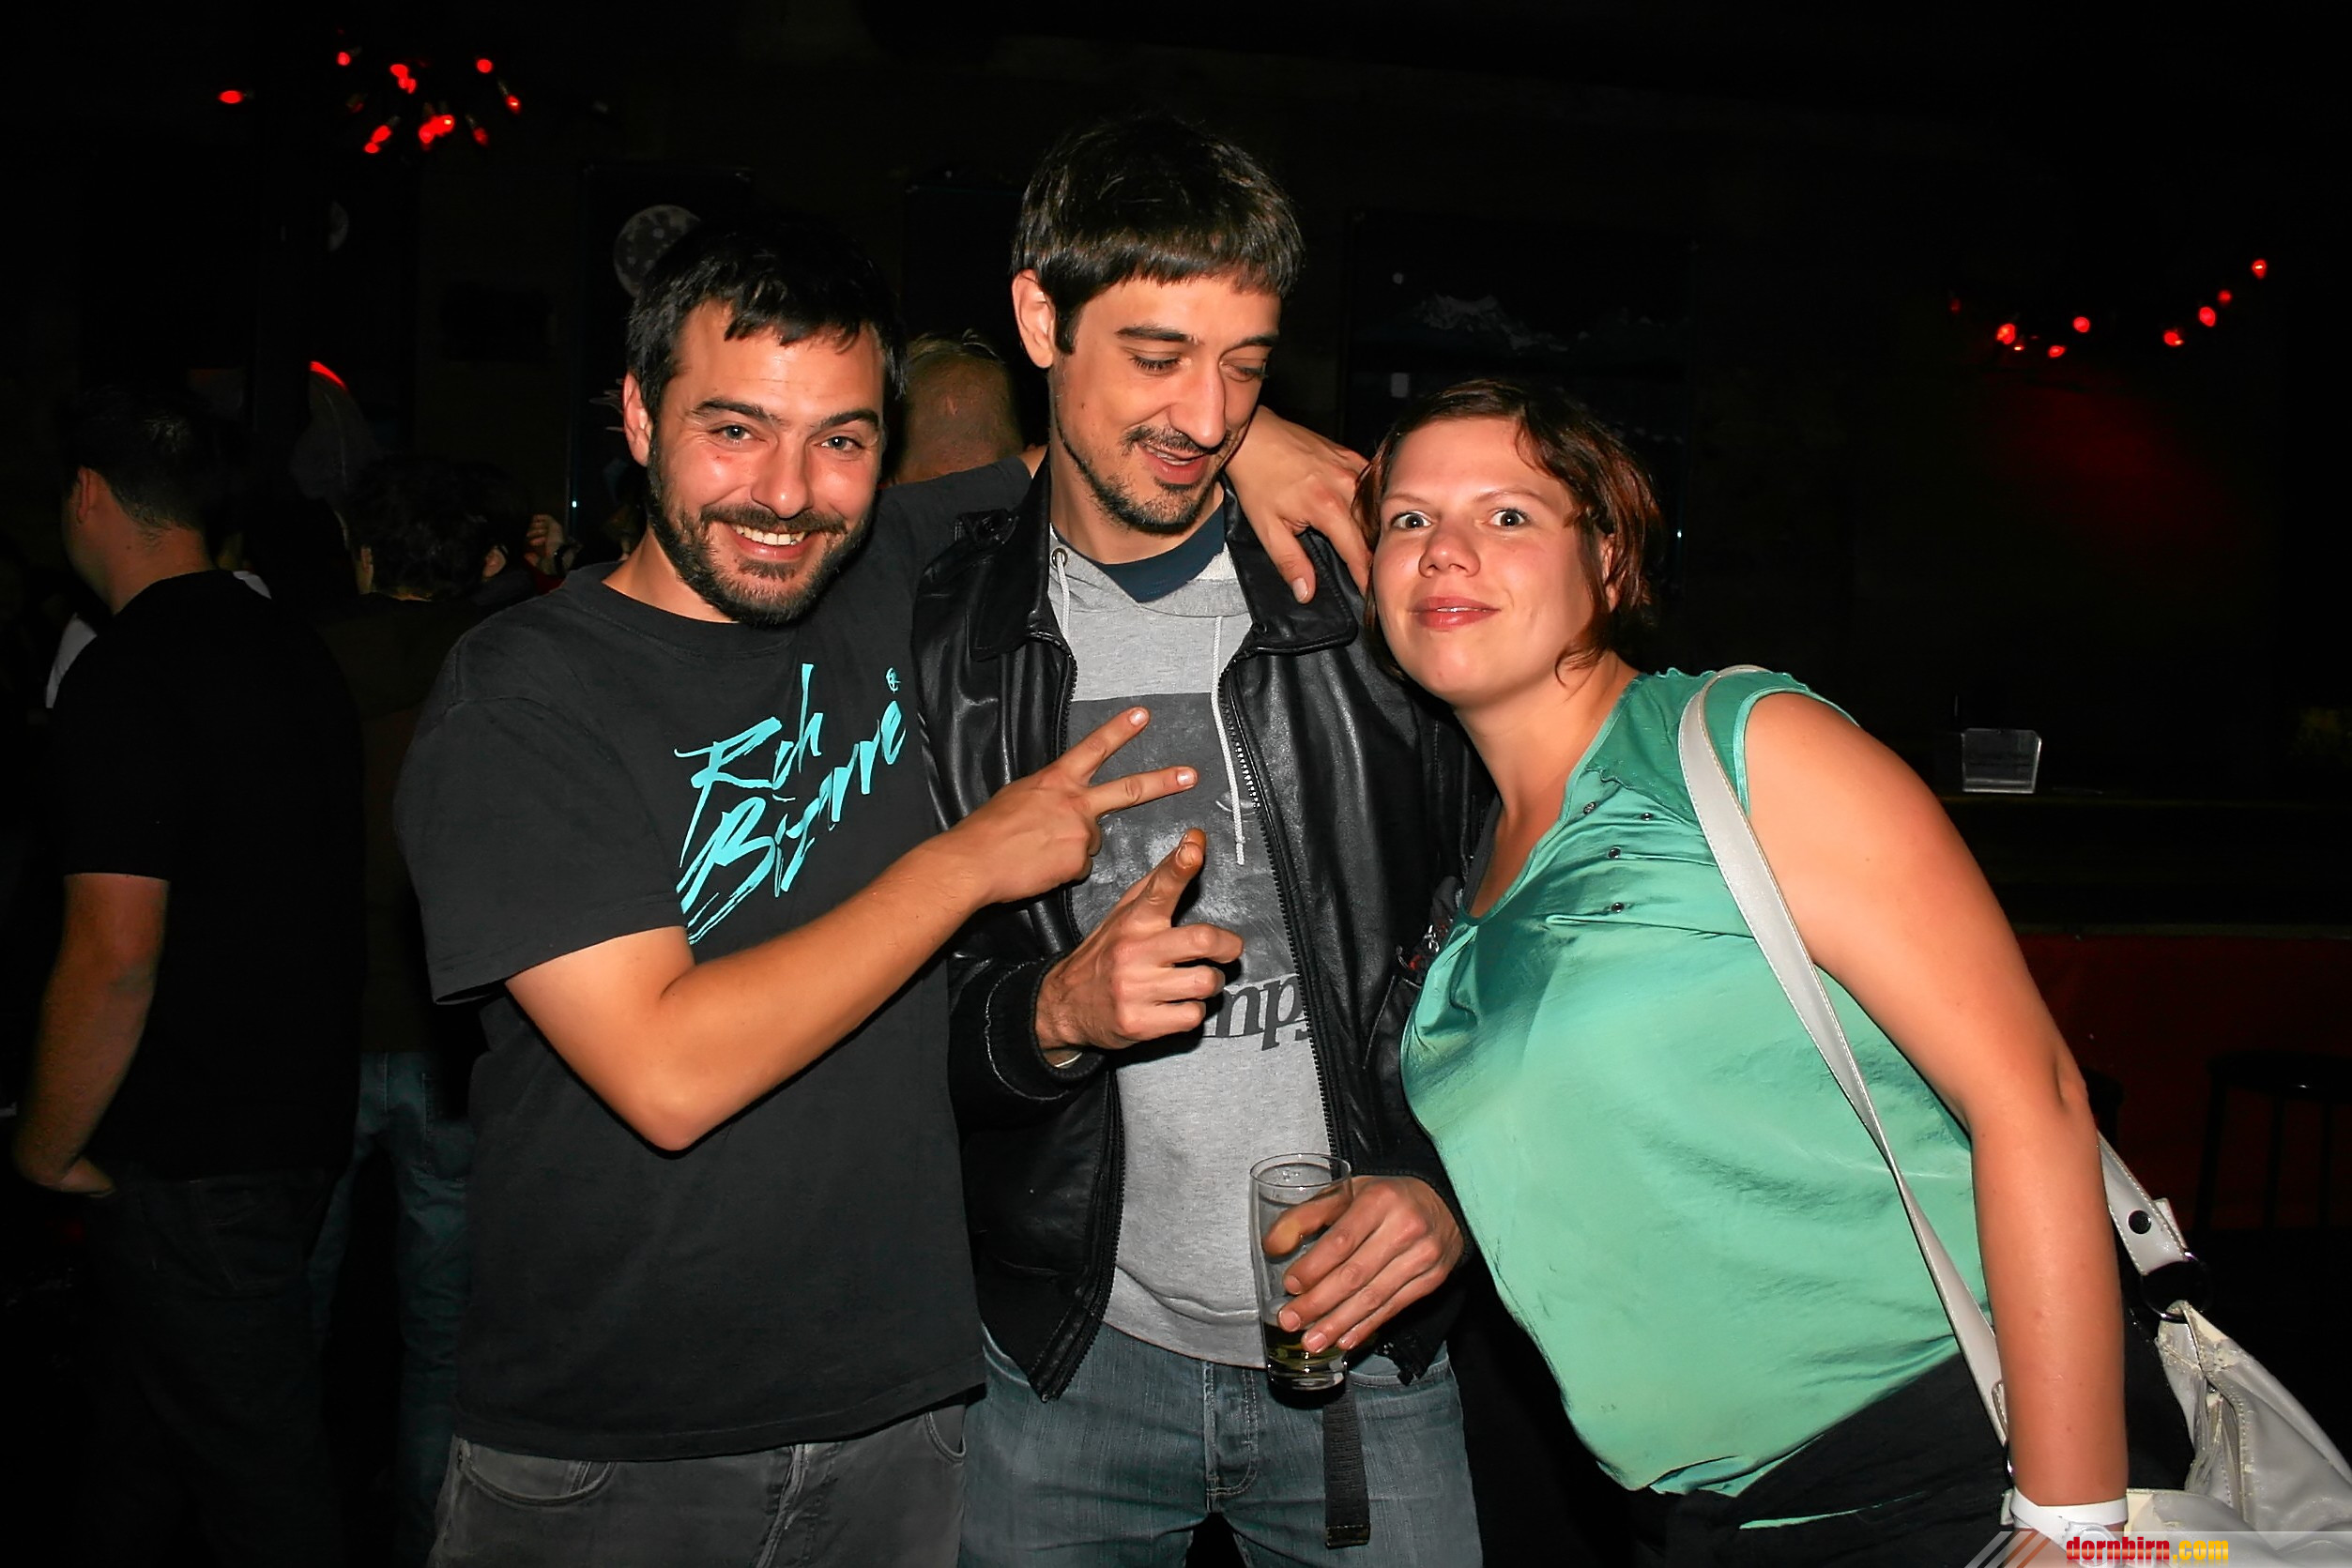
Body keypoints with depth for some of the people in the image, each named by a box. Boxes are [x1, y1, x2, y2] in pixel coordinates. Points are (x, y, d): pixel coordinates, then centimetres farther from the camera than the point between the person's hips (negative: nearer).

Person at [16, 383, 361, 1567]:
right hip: (304, 1113, 9)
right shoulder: (295, 652, 8)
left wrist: (47, 1150, -9)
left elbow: (115, 953, -24)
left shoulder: (124, 680, -18)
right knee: (141, 1427, 26)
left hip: (193, 1158, -8)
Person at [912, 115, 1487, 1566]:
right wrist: (1053, 1011, -17)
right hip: (1074, 1357, 1)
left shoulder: (1374, 597, -6)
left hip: (1372, 1341, 0)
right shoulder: (945, 640, -2)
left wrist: (1458, 1181, -11)